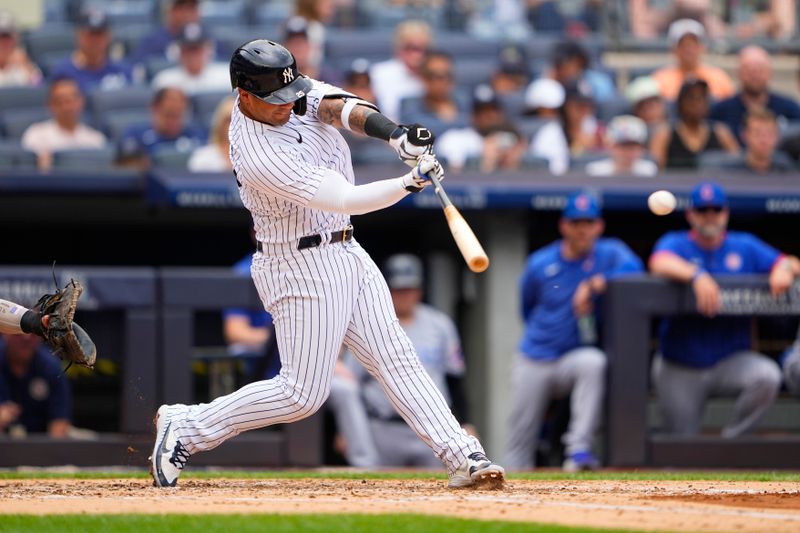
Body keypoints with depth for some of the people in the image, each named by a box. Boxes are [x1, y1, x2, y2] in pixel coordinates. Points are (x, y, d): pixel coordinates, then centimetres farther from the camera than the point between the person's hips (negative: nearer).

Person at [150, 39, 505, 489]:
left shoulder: (290, 92, -4)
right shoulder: (259, 157, -27)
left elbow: (336, 106, -16)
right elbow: (347, 200, -27)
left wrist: (394, 133, -33)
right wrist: (414, 181, -31)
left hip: (345, 252, 9)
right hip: (303, 267, -9)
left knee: (396, 358, 4)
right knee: (303, 394, -4)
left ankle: (463, 458, 1)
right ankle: (185, 428, 7)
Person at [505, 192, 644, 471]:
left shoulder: (609, 253, -1)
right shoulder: (539, 264, 3)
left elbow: (633, 268, -23)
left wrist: (593, 285, -28)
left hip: (576, 356, -2)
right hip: (534, 361, 2)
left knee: (593, 362, -37)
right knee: (520, 440, -1)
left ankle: (579, 450, -38)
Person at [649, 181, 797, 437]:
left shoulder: (745, 246, 8)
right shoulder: (675, 243, 0)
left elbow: (790, 264, 1)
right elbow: (660, 263, -24)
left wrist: (784, 268, -24)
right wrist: (696, 275, -43)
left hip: (732, 361, 1)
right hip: (680, 368, -1)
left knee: (767, 376, -30)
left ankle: (732, 440, -14)